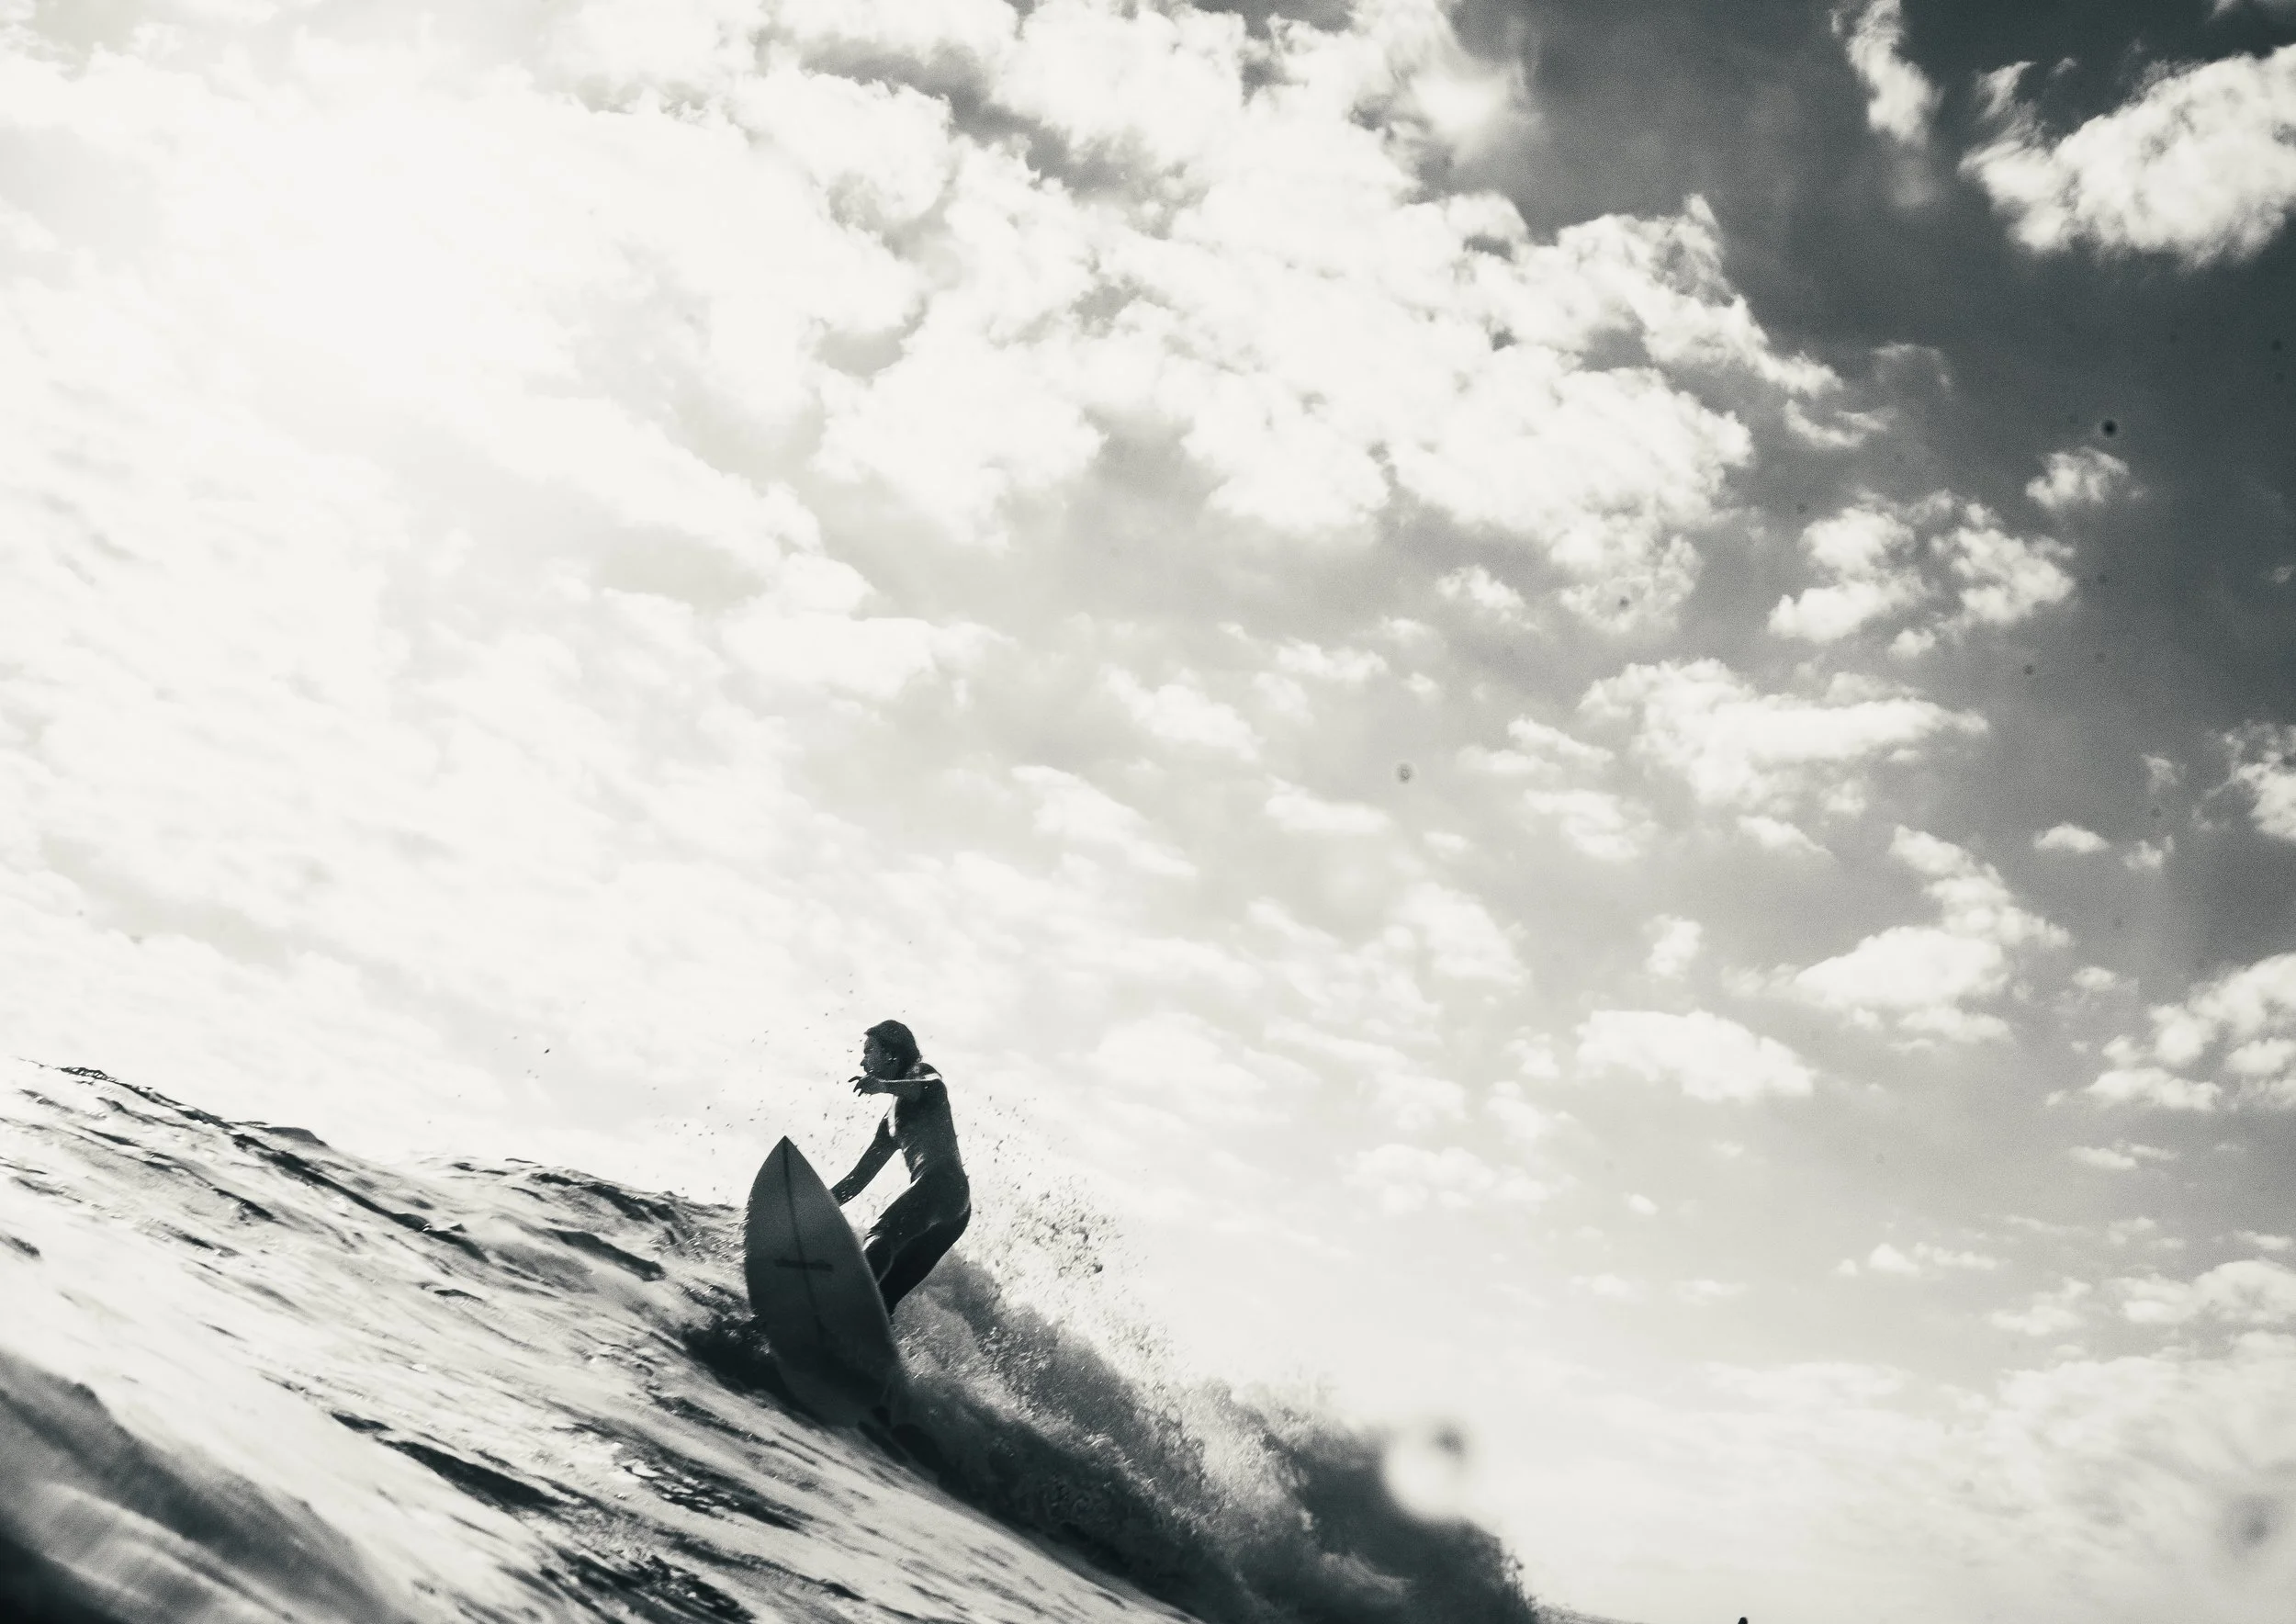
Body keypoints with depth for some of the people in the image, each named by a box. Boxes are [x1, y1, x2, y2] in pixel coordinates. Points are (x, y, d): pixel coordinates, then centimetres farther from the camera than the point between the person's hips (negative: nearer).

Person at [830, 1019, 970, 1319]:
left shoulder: (921, 1075, 9)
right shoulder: (892, 1119, 31)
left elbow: (935, 1088, -19)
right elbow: (860, 1175, 31)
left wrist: (885, 1086, -35)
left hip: (943, 1184, -9)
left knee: (879, 1237, -29)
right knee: (884, 1295, 1)